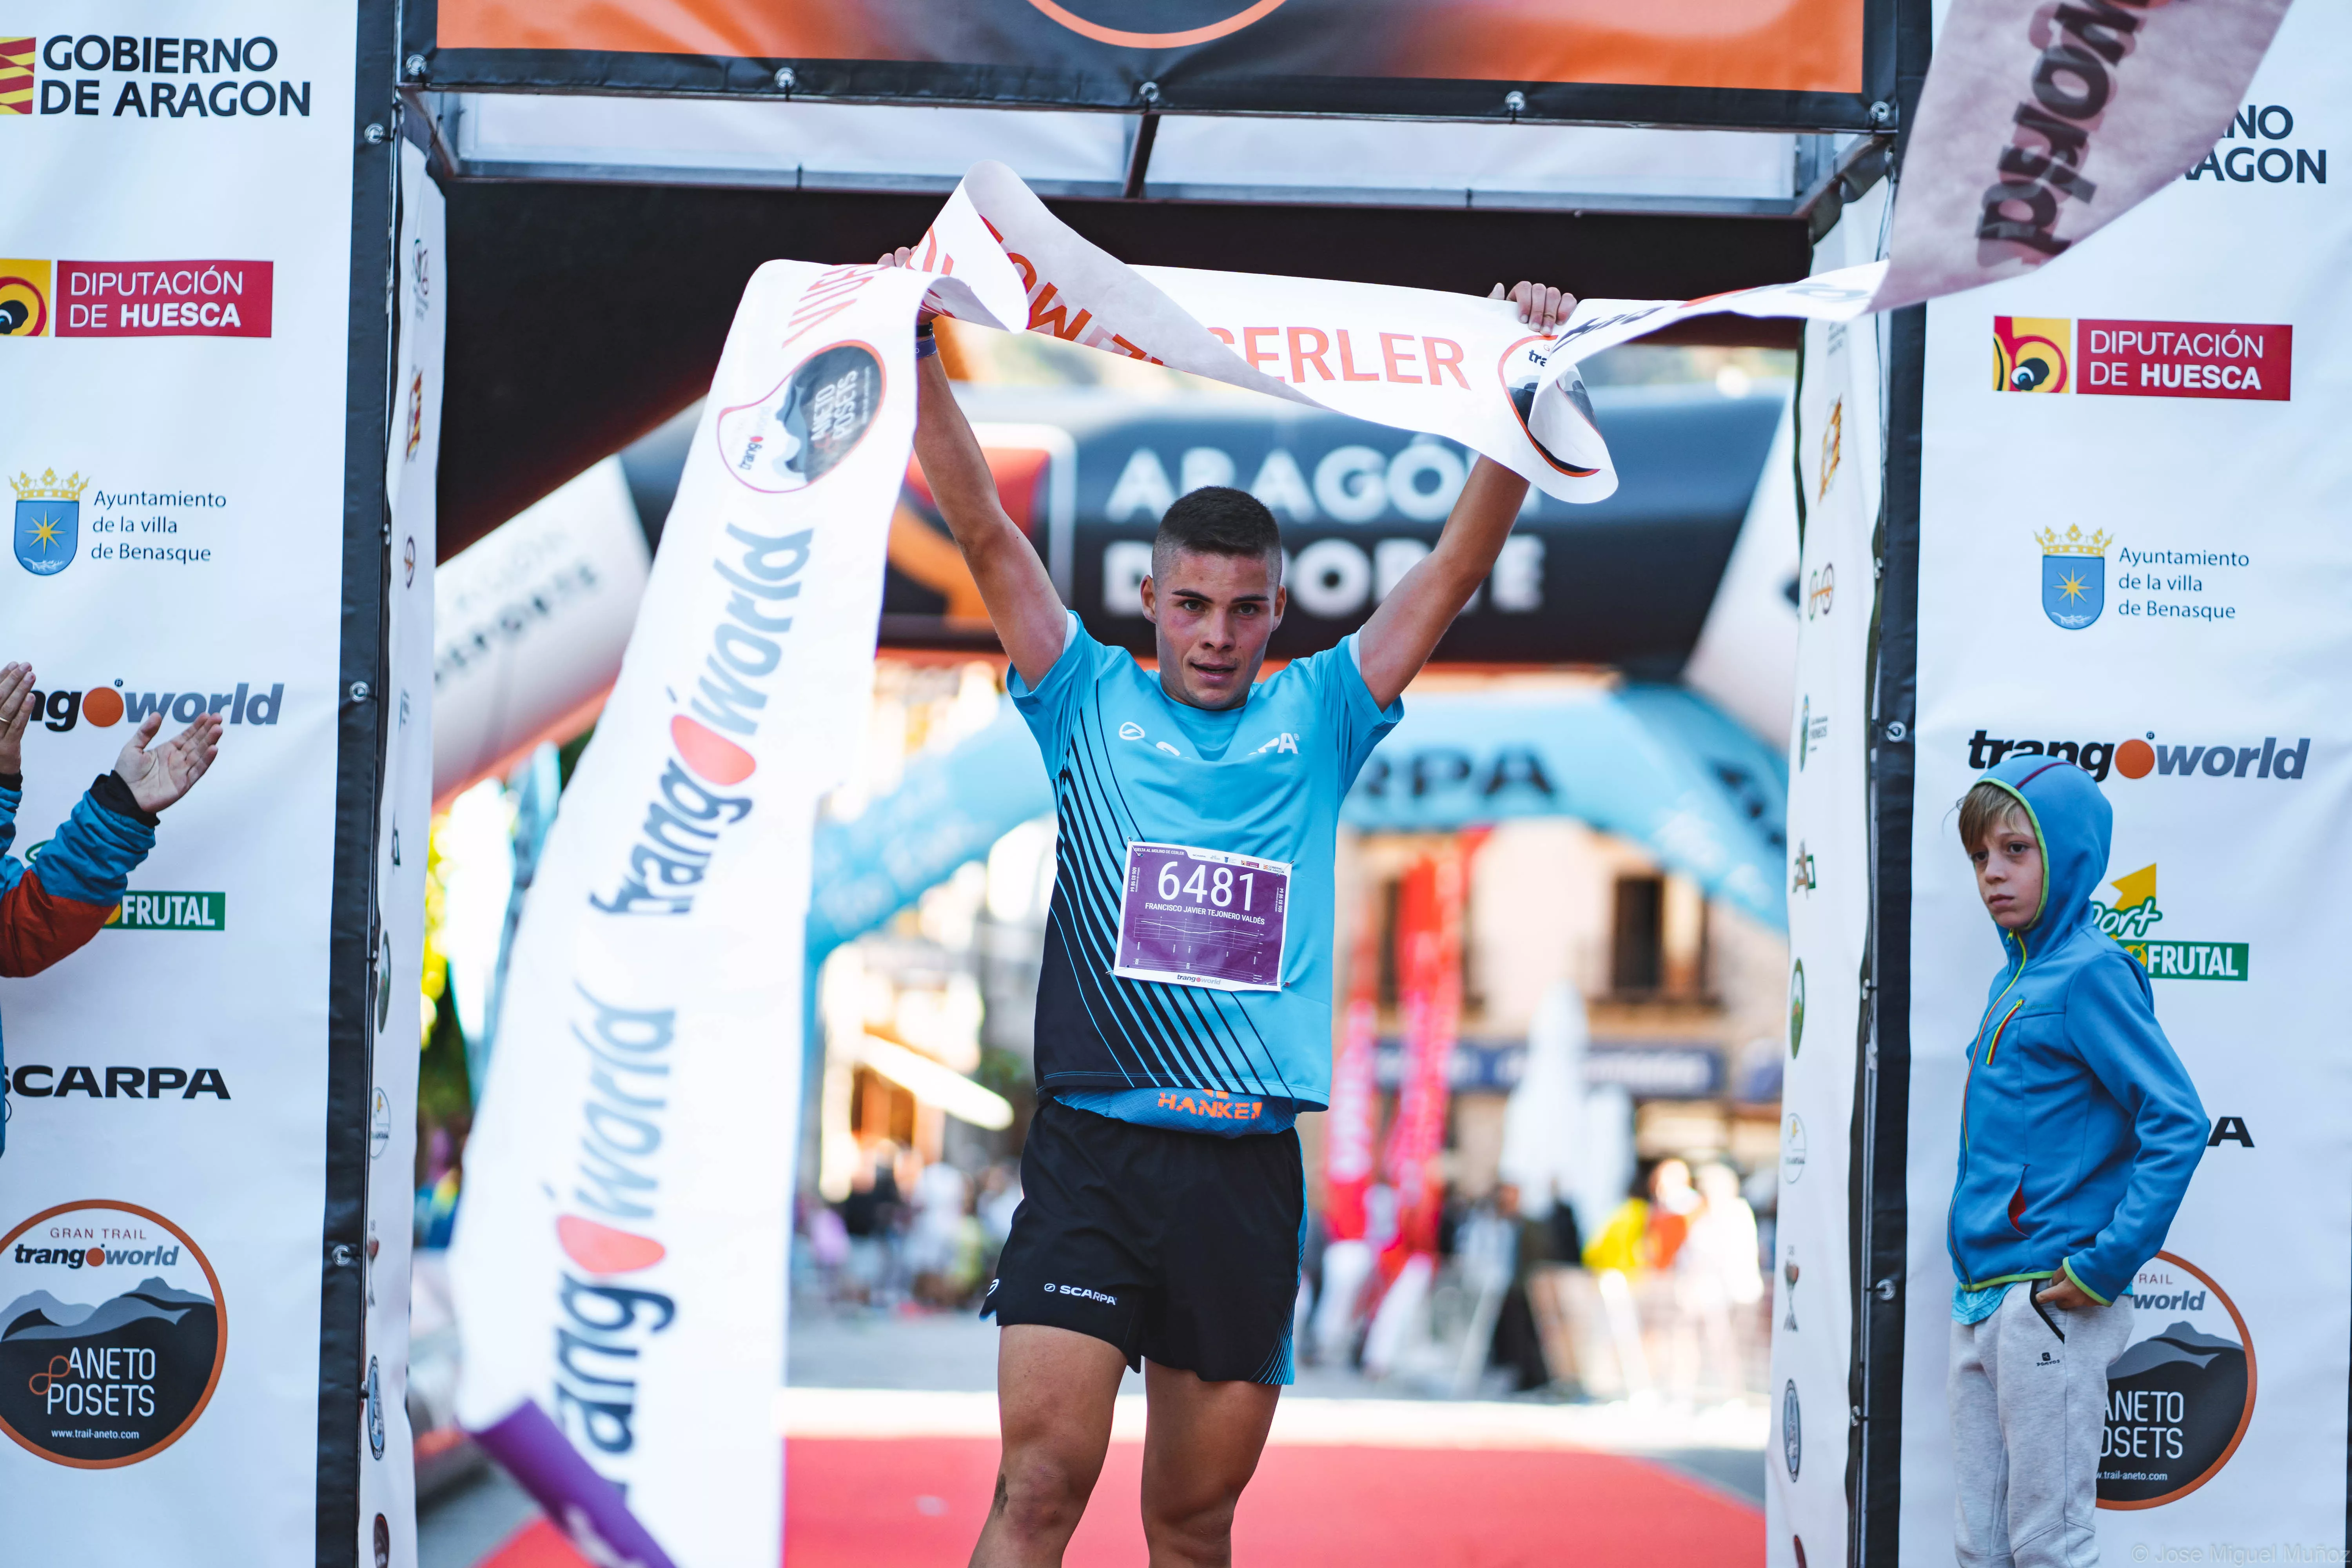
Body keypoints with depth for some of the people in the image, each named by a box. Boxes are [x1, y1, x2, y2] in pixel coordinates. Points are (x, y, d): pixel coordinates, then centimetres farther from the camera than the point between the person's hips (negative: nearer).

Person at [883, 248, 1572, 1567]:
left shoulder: (1318, 720, 13)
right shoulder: (1092, 702, 9)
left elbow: (1457, 570, 8)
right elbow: (985, 532, 2)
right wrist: (918, 356, -7)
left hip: (1249, 1167, 2)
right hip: (1092, 1153, -2)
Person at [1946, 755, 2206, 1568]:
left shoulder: (2089, 974, -10)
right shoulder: (2014, 977, 15)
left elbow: (2177, 1123, -18)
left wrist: (2108, 1266, -19)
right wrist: (1974, 1290, 16)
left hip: (2049, 1303, -9)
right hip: (1980, 1304, 9)